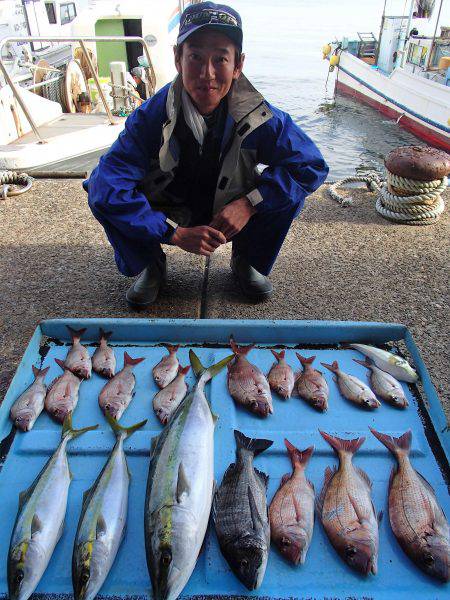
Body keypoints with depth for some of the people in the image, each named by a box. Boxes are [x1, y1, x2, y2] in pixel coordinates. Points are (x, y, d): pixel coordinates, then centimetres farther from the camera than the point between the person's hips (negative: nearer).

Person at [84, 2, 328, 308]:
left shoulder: (259, 118, -24)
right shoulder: (153, 115, -25)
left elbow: (313, 165, -21)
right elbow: (107, 185, -31)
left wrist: (249, 202, -33)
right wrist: (174, 233, -37)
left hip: (230, 213, 1)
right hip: (170, 212, 0)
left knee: (289, 190, -24)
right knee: (102, 194, -24)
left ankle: (247, 262, 3)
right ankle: (150, 267, 2)